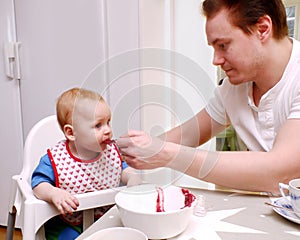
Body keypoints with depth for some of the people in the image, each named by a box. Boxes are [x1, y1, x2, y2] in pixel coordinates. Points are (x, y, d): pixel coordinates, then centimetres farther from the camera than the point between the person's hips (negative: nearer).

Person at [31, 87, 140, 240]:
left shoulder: (112, 151, -5)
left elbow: (123, 168, 11)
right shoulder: (55, 159, -15)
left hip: (107, 218, 3)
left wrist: (132, 177, -10)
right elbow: (38, 184, -11)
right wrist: (53, 193, -31)